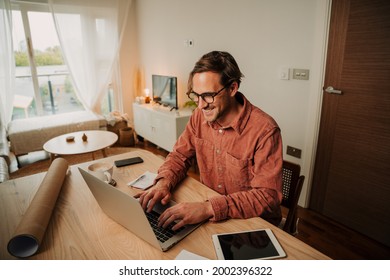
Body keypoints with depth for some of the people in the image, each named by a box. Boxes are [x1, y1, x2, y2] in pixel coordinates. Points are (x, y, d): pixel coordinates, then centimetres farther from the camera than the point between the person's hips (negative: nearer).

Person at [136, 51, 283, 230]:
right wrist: (164, 182, -16)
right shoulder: (200, 116, -4)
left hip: (254, 224, -4)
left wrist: (209, 208, -35)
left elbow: (267, 196, -25)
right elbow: (179, 156, 5)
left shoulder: (264, 131, -22)